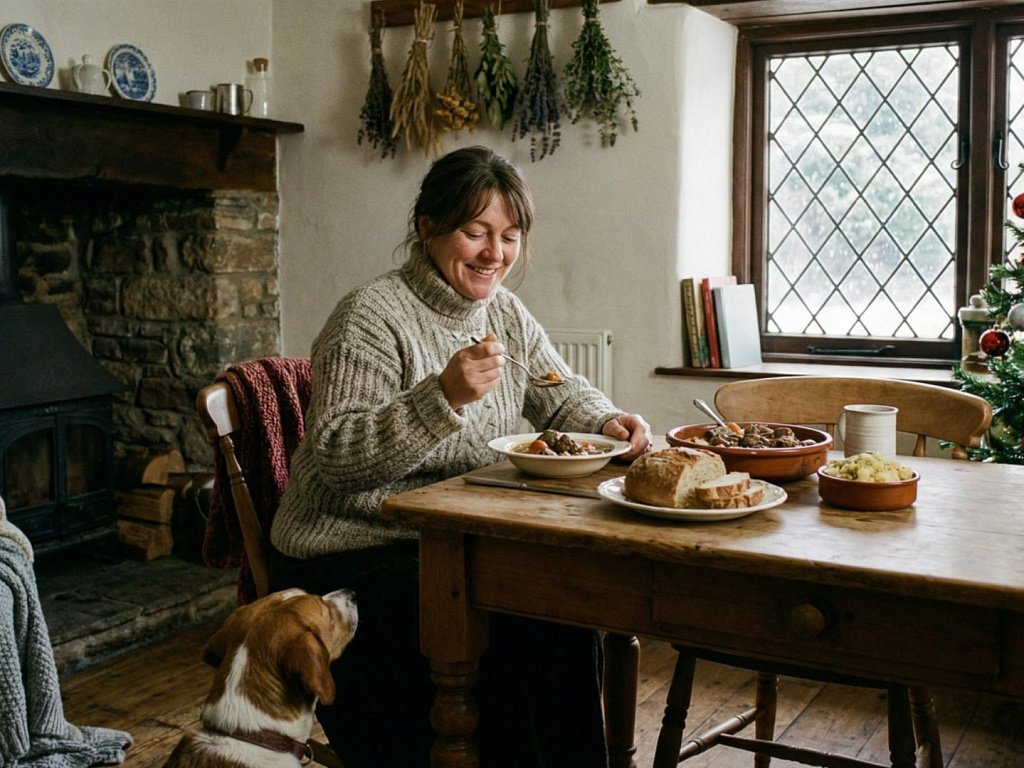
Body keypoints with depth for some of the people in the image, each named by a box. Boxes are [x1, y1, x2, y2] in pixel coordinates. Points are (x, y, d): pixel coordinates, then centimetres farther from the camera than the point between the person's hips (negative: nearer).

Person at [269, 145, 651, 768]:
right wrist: (445, 396, -32)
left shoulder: (505, 313, 10)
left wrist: (606, 422, -5)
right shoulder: (373, 316, -14)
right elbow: (335, 458, -20)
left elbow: (563, 394, 19)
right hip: (354, 558, -7)